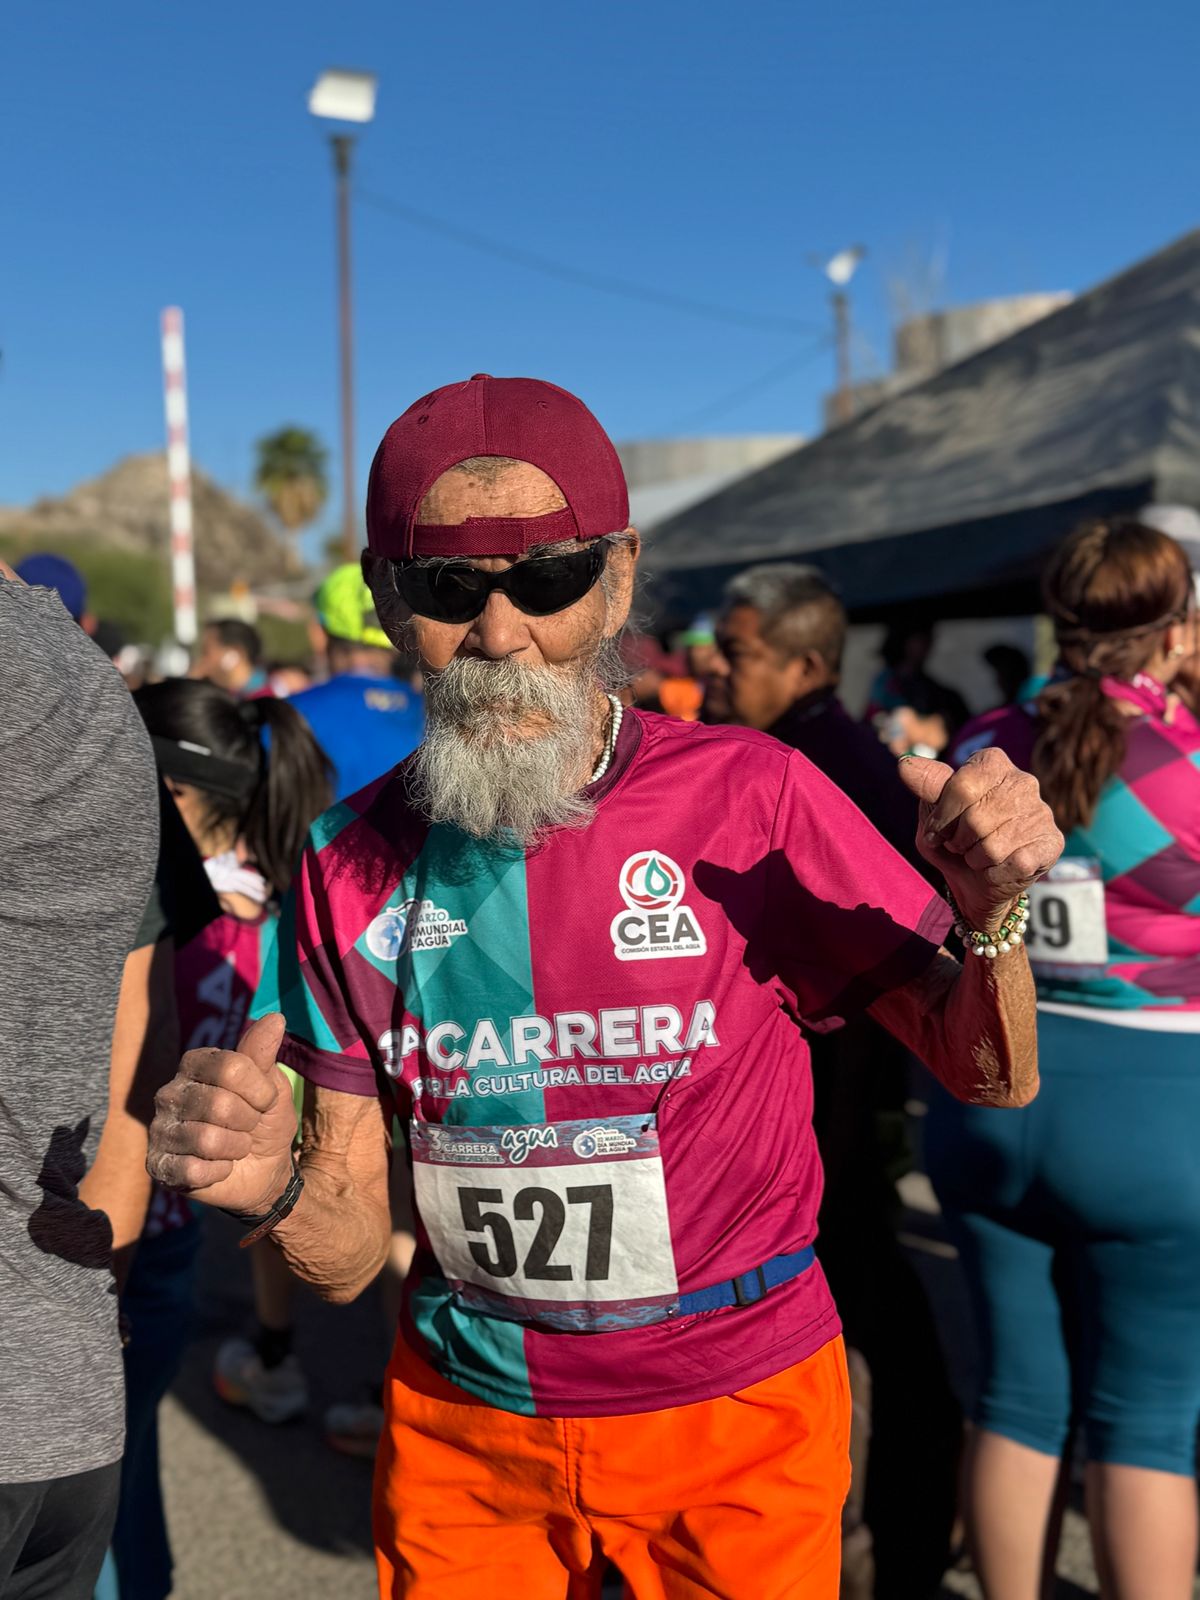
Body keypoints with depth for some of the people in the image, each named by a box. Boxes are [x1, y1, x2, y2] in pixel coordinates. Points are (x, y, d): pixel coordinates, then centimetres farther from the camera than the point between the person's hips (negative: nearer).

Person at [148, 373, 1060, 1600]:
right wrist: (270, 1186, -26)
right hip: (462, 1428, 3)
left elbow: (988, 1077, -7)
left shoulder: (748, 796, -17)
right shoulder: (352, 864, -8)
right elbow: (348, 1256, -5)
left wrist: (994, 917, -27)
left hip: (735, 1418, -2)